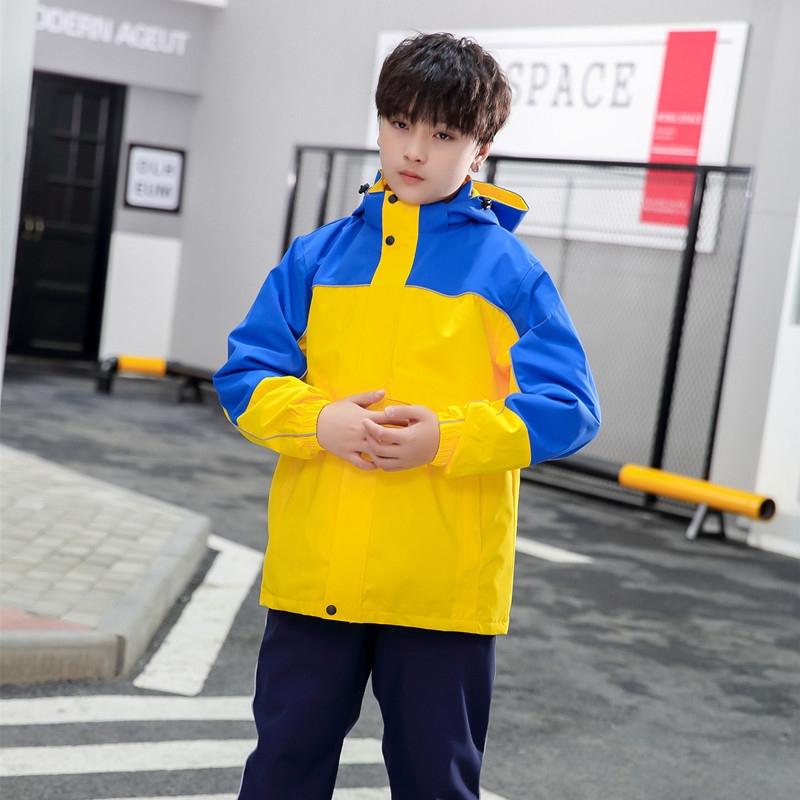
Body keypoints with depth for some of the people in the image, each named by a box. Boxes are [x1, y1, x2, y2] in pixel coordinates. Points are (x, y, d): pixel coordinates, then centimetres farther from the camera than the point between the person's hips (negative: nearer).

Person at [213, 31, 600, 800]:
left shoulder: (510, 271, -1)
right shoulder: (316, 257, 8)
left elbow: (566, 408, -6)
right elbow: (245, 374, 6)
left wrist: (449, 436, -19)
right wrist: (317, 420, -13)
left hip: (446, 583, -2)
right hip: (313, 568, 3)